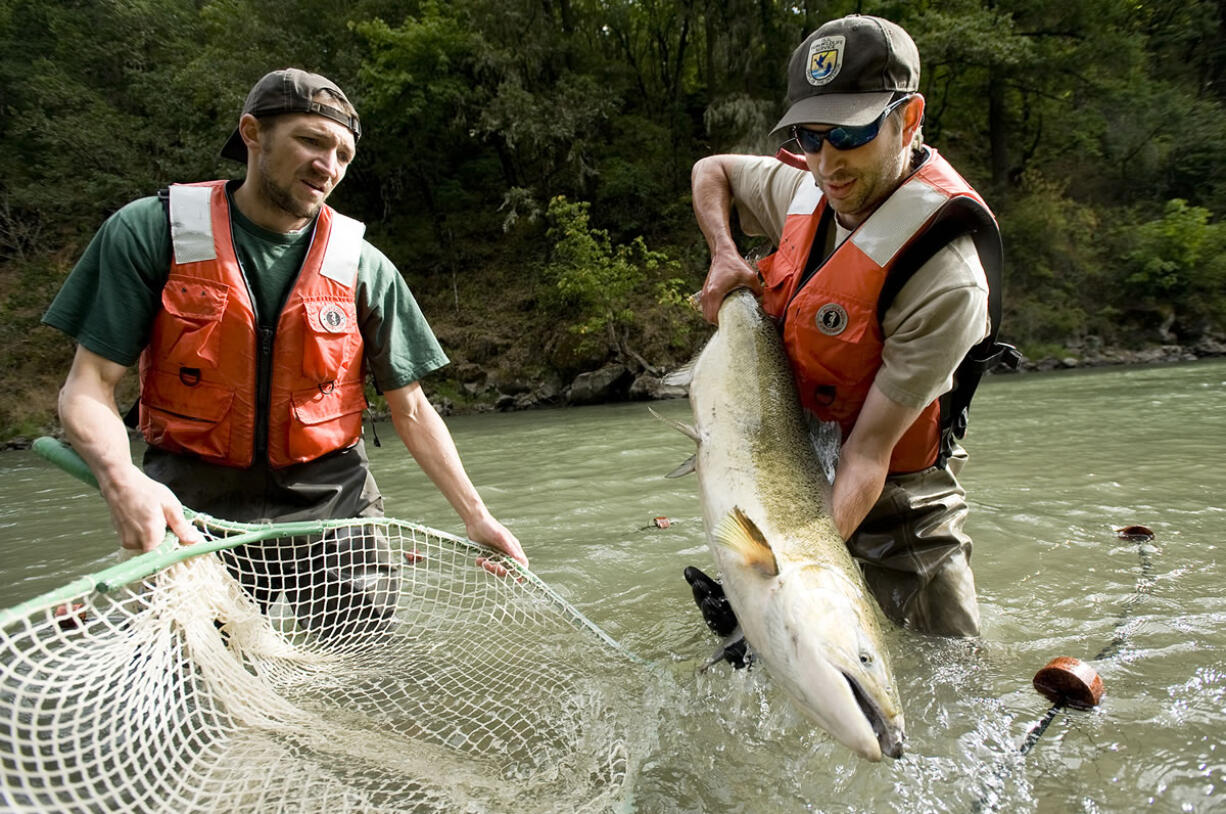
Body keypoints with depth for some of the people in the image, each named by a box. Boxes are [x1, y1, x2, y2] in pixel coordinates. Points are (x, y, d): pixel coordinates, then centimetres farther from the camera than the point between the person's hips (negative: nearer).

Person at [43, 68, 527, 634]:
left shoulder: (363, 266, -1)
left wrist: (475, 516, -1)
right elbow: (89, 386, -5)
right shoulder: (151, 231, -4)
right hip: (192, 510, -1)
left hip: (335, 503, 2)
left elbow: (410, 409, 4)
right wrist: (121, 479, -26)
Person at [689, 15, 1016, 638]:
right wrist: (724, 256, -4)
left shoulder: (946, 276, -28)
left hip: (889, 509, -4)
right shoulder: (805, 190, -8)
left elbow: (868, 453, -28)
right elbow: (711, 171, 14)